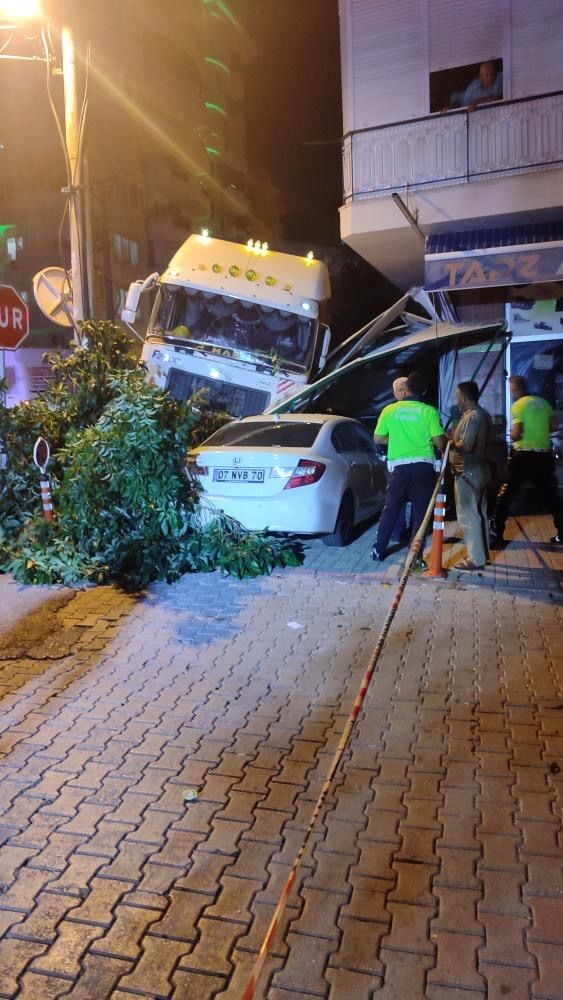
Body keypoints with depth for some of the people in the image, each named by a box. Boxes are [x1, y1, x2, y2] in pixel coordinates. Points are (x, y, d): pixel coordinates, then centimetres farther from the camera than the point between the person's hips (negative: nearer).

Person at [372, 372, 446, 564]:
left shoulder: (390, 410, 1)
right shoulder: (429, 411, -5)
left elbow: (377, 439, 7)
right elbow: (440, 443, -6)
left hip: (400, 466, 2)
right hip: (423, 466, -2)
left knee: (391, 508, 15)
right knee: (420, 512, 6)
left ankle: (379, 549, 21)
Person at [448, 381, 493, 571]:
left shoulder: (471, 417, -18)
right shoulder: (483, 414, 13)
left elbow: (467, 446, -25)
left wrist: (451, 443, -9)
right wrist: (455, 438, 11)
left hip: (468, 472, -10)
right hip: (478, 470, 10)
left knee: (468, 515, -5)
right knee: (478, 513, 15)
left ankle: (475, 559, -1)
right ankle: (482, 553, 24)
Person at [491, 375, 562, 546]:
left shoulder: (517, 406, -9)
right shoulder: (542, 402, 8)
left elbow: (516, 434, -16)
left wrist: (511, 434, 5)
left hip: (523, 456, -5)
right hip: (544, 455, 5)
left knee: (505, 495, 5)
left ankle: (496, 534, 6)